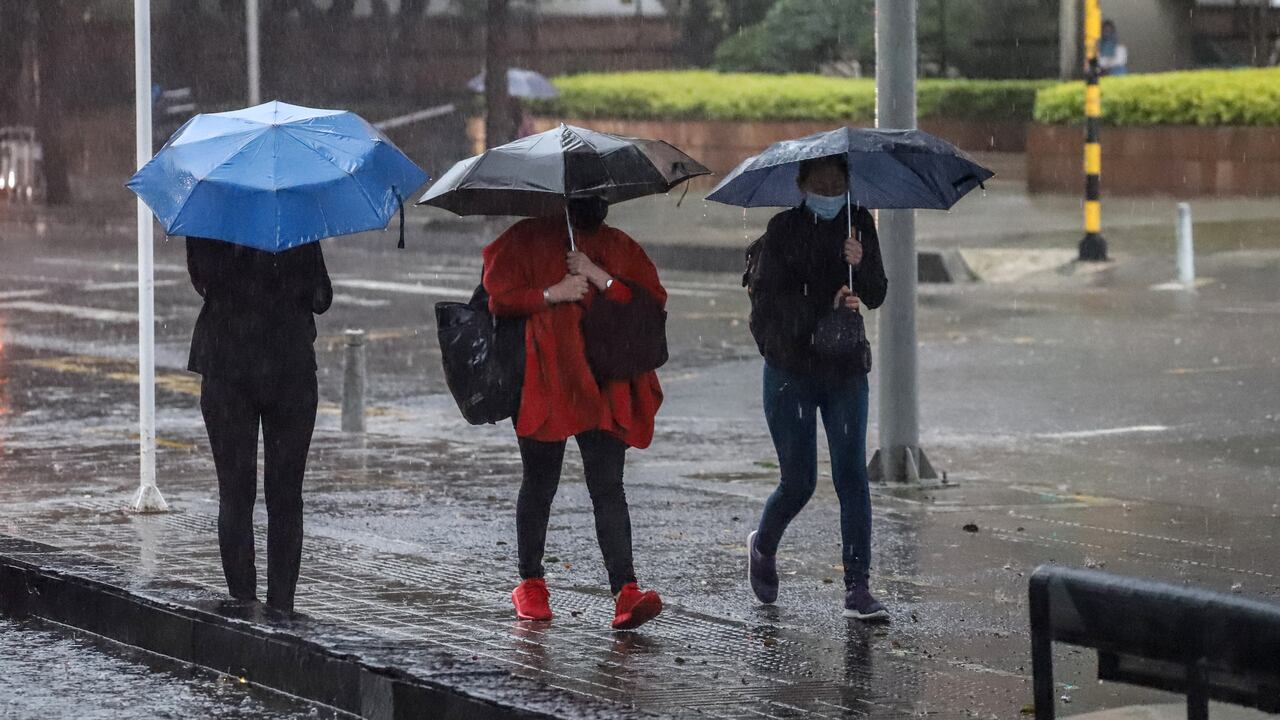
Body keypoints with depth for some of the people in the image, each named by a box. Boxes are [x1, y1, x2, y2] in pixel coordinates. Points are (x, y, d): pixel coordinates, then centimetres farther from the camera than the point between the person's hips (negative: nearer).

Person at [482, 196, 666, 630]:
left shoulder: (620, 248, 13)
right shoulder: (527, 240, 5)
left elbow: (654, 302, 2)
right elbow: (499, 299, -1)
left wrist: (600, 279, -8)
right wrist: (552, 294, -12)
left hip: (603, 386, 1)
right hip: (543, 380, -1)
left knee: (608, 486, -9)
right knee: (539, 483, 7)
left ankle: (625, 591, -19)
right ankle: (530, 582, 24)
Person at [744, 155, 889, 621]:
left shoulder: (859, 225, 4)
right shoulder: (783, 229, -6)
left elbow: (876, 297, 3)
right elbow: (768, 296, -12)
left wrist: (861, 264, -18)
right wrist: (827, 307, -23)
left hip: (844, 368, 2)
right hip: (790, 368, -2)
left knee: (852, 475, -8)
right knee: (799, 482, 0)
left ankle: (858, 588, -7)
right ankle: (762, 548, 31)